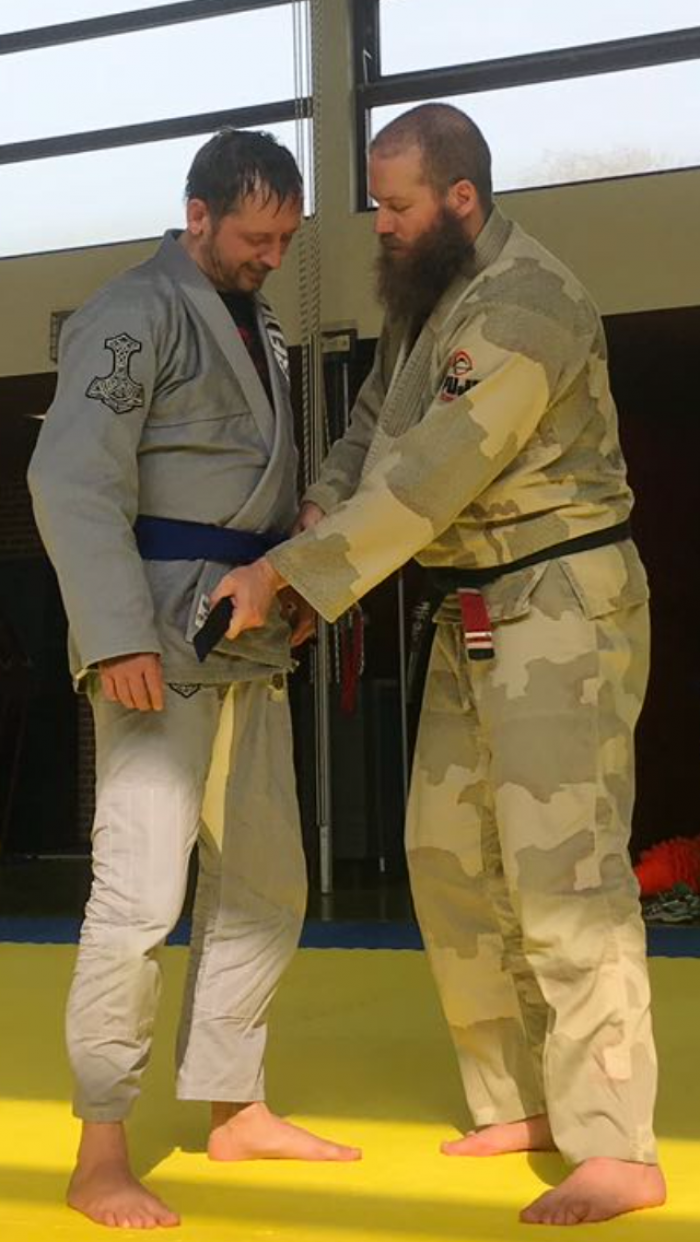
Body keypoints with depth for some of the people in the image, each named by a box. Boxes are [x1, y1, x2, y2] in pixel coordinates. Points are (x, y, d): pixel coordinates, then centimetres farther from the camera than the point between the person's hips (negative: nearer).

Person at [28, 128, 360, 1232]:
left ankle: (233, 1107, 27)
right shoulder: (135, 315, -10)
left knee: (264, 885, 14)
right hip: (160, 639, -9)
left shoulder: (258, 328, 18)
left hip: (250, 642, 9)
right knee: (140, 892, -12)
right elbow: (73, 481, -19)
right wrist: (116, 638, -26)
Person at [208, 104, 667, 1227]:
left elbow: (428, 477, -25)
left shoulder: (523, 305, -21)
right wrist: (315, 518, -5)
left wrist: (283, 576, -22)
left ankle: (616, 1153, -4)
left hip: (561, 605, -10)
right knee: (450, 859, 12)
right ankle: (521, 1104, 24)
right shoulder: (426, 297, 10)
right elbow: (373, 429, 15)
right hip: (474, 616, 10)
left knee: (560, 873, -11)